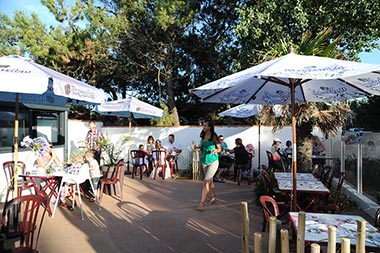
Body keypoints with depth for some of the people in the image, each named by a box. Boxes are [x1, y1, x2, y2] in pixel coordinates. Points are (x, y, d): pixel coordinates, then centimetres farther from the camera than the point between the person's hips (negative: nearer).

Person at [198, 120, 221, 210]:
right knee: (210, 180, 19)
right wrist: (201, 157, 12)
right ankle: (213, 197, 37)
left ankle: (202, 202, -6)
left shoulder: (214, 136, -11)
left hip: (213, 161, -6)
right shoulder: (203, 136, 5)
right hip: (205, 161, 6)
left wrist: (214, 150, -25)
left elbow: (219, 148, -6)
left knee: (206, 182, -10)